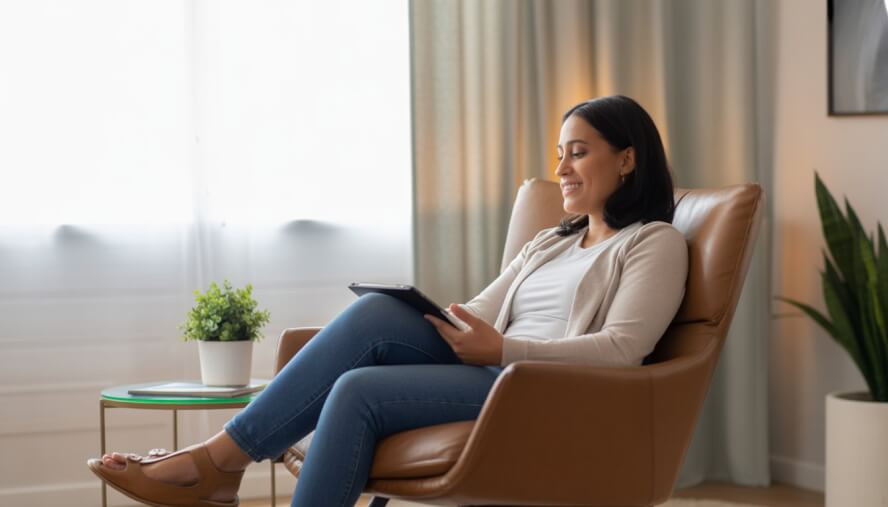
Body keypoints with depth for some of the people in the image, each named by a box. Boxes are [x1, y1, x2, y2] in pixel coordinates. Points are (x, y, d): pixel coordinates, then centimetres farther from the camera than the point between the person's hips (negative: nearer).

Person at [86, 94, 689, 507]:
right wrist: (429, 318, -3)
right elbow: (479, 314, 19)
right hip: (495, 373, 7)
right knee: (377, 312, -20)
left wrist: (504, 350, -21)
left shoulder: (655, 242, 4)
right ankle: (220, 457, -23)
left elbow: (621, 349, -12)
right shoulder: (549, 242, 28)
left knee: (360, 391, -25)